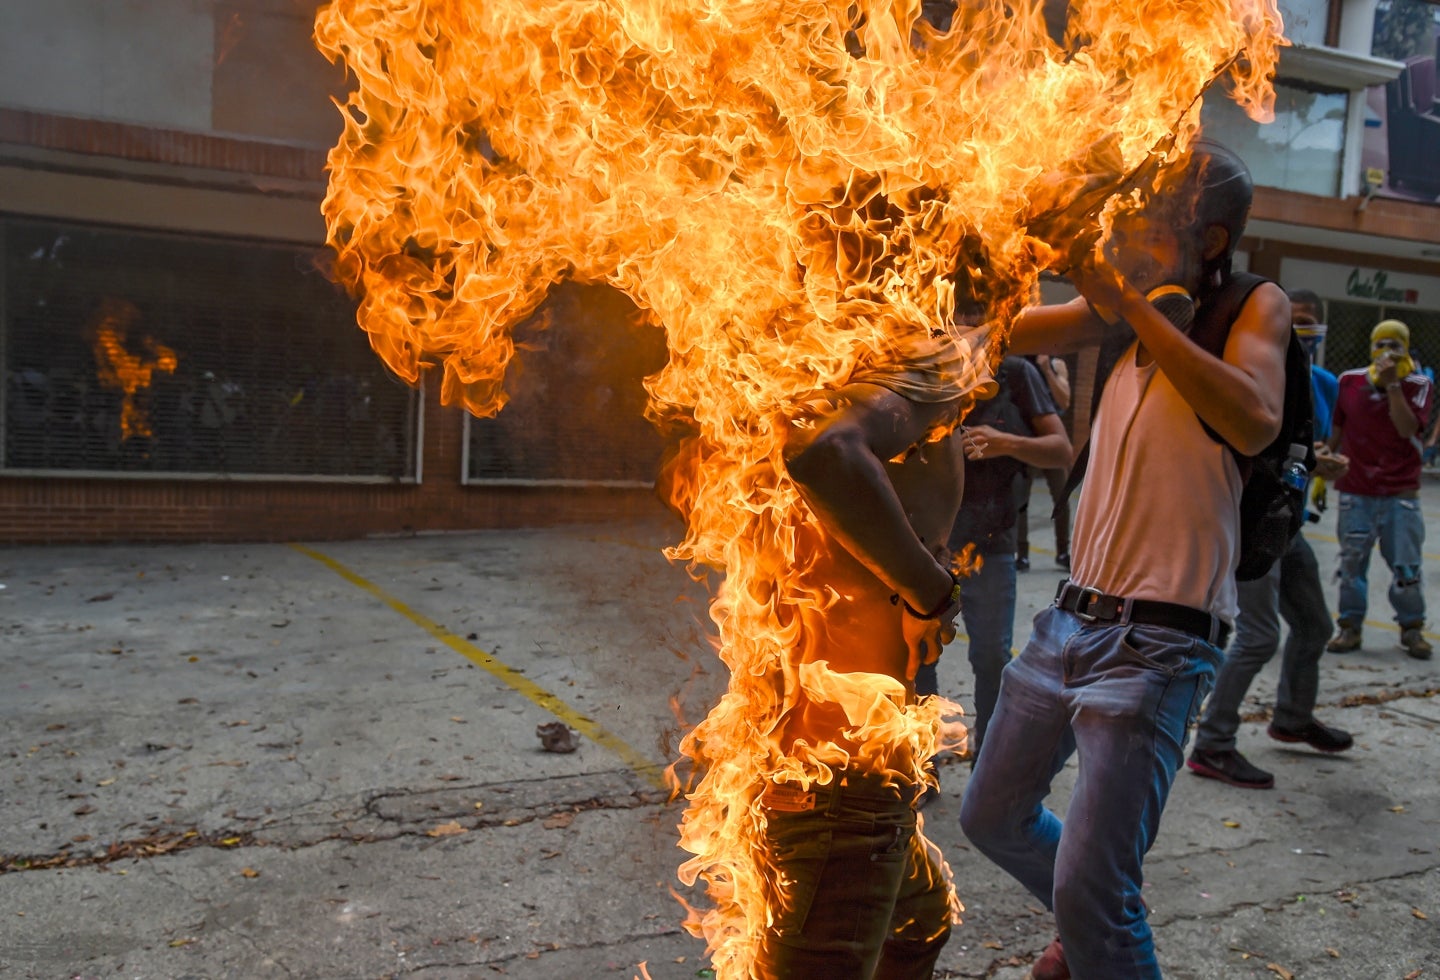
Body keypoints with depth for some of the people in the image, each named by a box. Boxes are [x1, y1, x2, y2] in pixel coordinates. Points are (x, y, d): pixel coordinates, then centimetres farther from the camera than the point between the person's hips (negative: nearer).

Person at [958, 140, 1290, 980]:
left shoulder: (1253, 305, -7)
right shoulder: (1137, 321, 9)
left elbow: (1256, 422, -28)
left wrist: (1133, 304, -28)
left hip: (1156, 645, -7)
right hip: (1072, 621, 7)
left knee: (1091, 890, -15)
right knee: (993, 818, 21)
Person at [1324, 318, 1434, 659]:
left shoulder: (1418, 385, -1)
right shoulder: (1349, 381, 4)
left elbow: (1408, 429, -16)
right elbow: (1335, 431, 12)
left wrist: (1392, 385, -19)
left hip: (1400, 493, -1)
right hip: (1355, 492, 1)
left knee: (1407, 565, 2)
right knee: (1352, 562, 5)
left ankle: (1412, 628, 19)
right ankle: (1350, 627, 16)